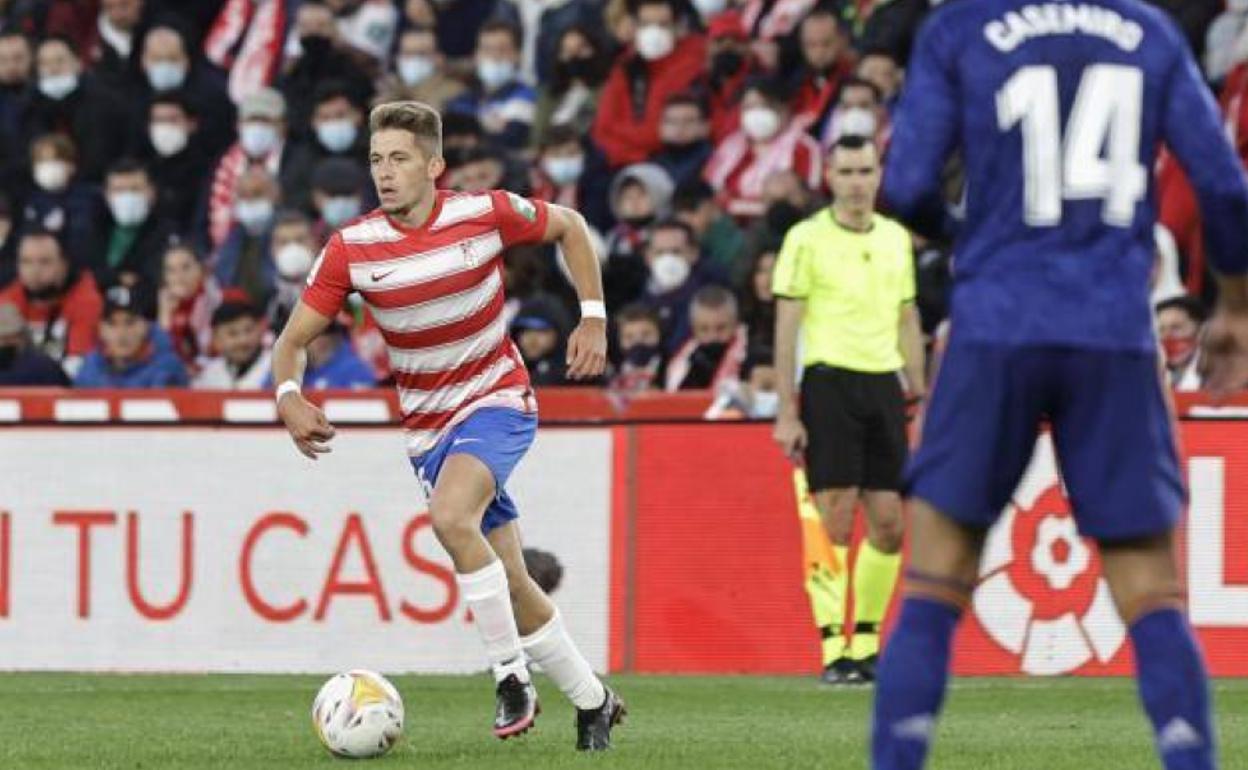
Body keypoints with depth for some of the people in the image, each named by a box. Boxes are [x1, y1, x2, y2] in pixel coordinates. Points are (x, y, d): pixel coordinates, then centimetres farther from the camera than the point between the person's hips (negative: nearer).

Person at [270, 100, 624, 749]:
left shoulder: (485, 213, -12)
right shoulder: (351, 248, -9)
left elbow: (568, 227, 7)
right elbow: (294, 338, -3)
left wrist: (594, 318, 1)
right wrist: (290, 398, -24)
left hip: (497, 401, -3)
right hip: (427, 424, 3)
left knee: (450, 517, -32)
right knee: (509, 585, 4)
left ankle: (512, 674, -20)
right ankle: (591, 701, 23)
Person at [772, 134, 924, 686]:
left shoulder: (896, 238, 14)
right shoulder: (807, 238, -2)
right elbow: (786, 328, -4)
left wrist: (921, 399, 15)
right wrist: (787, 413, -9)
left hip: (884, 382, 5)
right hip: (830, 379, -5)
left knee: (889, 524, 3)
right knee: (835, 521, -8)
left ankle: (868, 644, 14)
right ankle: (833, 650, -5)